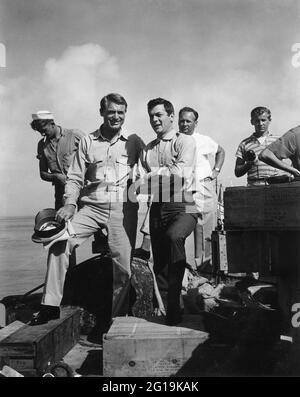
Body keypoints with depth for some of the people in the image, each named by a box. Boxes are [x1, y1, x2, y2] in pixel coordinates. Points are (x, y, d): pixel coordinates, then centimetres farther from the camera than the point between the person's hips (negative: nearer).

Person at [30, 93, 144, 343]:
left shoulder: (134, 141, 8)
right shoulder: (88, 141, 12)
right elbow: (75, 177, 9)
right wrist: (69, 204, -5)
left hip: (123, 208, -1)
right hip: (92, 206, 2)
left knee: (122, 265, -4)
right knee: (60, 242, -17)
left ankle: (115, 318, 18)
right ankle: (51, 305, -4)